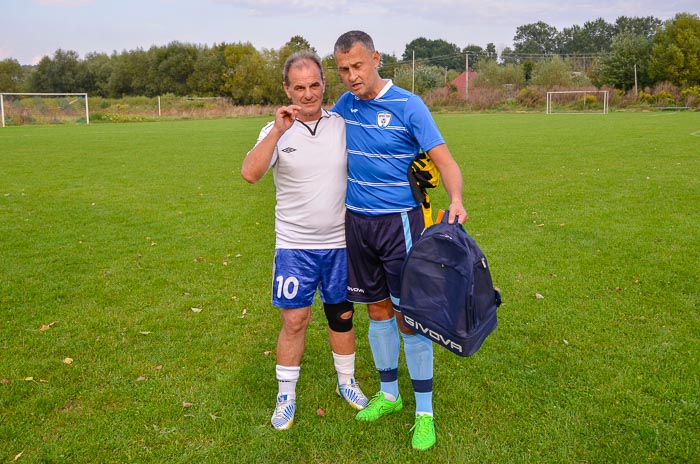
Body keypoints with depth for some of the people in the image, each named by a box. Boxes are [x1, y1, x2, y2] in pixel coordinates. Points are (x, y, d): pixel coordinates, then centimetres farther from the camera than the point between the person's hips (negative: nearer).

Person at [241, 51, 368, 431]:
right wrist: (278, 130, -28)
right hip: (294, 245, -2)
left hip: (340, 242, 2)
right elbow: (250, 173, -20)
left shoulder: (344, 125, 0)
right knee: (294, 320, 0)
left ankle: (346, 381, 34)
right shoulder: (277, 131, -4)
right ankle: (286, 395, 19)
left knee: (342, 315, 13)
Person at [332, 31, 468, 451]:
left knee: (408, 317, -2)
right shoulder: (344, 105, 5)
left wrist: (456, 200, -33)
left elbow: (444, 159, -17)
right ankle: (388, 394, 31)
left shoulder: (408, 106, -11)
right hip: (357, 223, 5)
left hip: (399, 223, -5)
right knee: (378, 311, 13)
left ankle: (424, 412, 12)